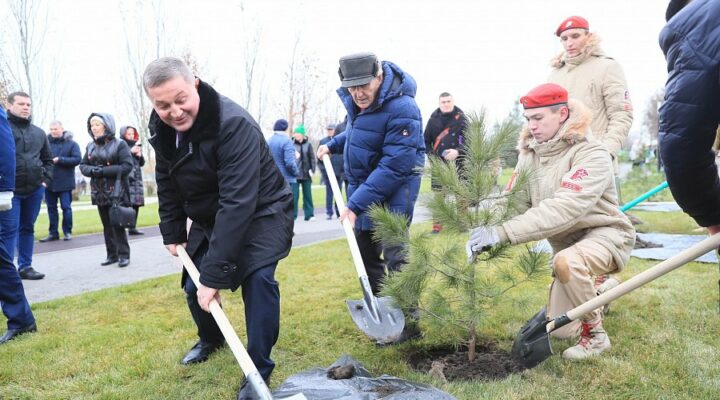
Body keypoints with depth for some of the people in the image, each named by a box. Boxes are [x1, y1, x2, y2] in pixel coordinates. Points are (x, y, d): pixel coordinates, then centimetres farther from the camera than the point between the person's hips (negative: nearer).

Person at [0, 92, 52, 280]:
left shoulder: (38, 133, 13)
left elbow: (47, 159, 21)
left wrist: (46, 180, 8)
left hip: (35, 189, 5)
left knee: (27, 228, 13)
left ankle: (25, 266, 21)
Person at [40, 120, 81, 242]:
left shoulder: (71, 143, -2)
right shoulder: (46, 142, 4)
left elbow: (77, 159, -10)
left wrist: (60, 160, -17)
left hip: (64, 182, -3)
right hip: (49, 181, 3)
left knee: (66, 207, 1)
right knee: (51, 208, 10)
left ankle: (67, 232, 14)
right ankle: (53, 232, 18)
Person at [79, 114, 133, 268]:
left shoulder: (119, 144, -6)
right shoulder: (90, 146, 12)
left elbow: (127, 166, -15)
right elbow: (83, 165, 12)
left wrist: (103, 171, -19)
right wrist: (92, 170, -12)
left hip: (116, 192, -6)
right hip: (99, 192, 6)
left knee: (118, 225, -4)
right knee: (107, 225, 11)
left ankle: (124, 255, 5)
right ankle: (112, 254, 19)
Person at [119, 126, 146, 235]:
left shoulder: (136, 145, 19)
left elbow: (142, 163, 20)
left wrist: (140, 155, 0)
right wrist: (131, 152, -16)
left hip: (137, 178, 7)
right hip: (125, 179, -6)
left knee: (136, 203, 4)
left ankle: (133, 228, 11)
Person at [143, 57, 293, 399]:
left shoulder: (234, 125, -35)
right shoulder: (161, 129, -10)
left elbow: (238, 203, -40)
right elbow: (166, 182, 7)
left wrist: (215, 273, -40)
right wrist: (172, 232, 3)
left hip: (260, 213, -6)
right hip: (207, 218, 7)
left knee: (258, 278, -25)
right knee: (194, 285, 8)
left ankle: (258, 370, -6)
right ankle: (211, 338, 40)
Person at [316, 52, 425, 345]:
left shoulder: (401, 109, -26)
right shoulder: (354, 100, 0)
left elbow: (394, 166, -28)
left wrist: (356, 204, -28)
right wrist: (333, 145, 9)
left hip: (391, 192, -8)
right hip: (361, 184, 9)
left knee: (393, 254, -8)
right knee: (366, 251, 16)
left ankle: (408, 322, 4)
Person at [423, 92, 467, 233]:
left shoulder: (461, 118, 0)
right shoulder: (433, 119, 4)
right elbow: (426, 140, 10)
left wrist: (458, 152, -22)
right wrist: (431, 155, -4)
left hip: (457, 163, -1)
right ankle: (437, 225, 10)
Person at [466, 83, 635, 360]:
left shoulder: (591, 154, -24)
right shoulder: (530, 153, -2)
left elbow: (564, 207, -38)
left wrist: (503, 233, -46)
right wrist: (488, 231, -32)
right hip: (566, 241, 7)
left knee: (567, 262, -40)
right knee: (559, 330, 8)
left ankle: (595, 334, -14)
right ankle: (594, 293, 40)